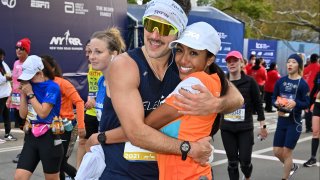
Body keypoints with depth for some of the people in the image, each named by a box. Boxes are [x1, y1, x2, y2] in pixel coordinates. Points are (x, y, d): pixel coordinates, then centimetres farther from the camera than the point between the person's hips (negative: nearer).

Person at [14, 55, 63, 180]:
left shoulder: (52, 87, -11)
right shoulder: (31, 86, 7)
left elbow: (43, 113, -19)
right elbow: (23, 115, 8)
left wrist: (30, 94, -14)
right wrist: (23, 93, -2)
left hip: (49, 138, -6)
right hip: (31, 136, 6)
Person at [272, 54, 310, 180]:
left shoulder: (302, 84, -10)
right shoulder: (280, 81, 2)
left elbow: (307, 104, -9)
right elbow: (273, 98, 7)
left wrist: (295, 103, -27)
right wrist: (276, 103, -15)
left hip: (294, 122, -5)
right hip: (281, 120, 5)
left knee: (286, 152, 0)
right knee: (277, 152, 10)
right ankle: (292, 167, 40)